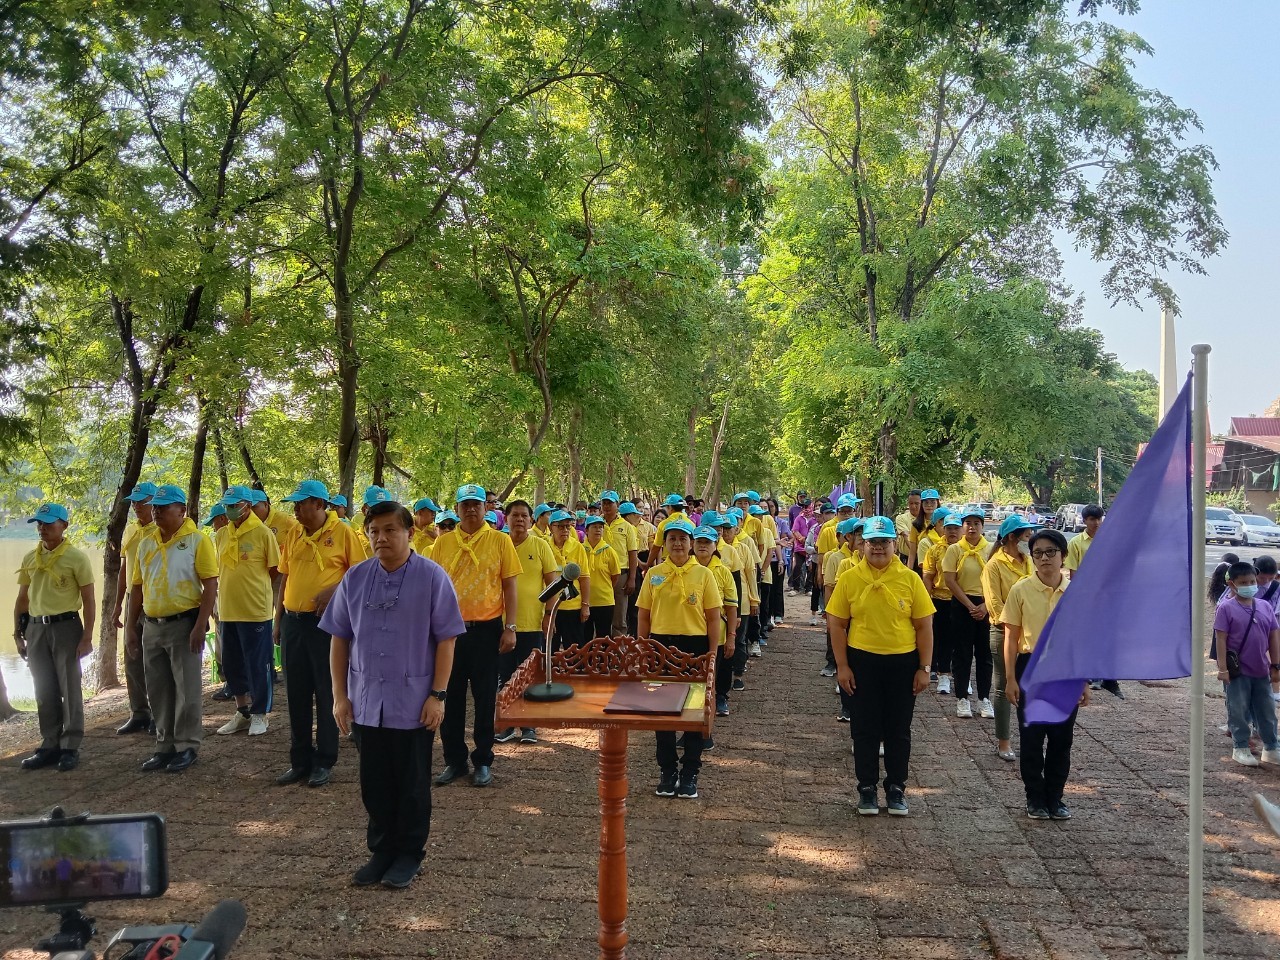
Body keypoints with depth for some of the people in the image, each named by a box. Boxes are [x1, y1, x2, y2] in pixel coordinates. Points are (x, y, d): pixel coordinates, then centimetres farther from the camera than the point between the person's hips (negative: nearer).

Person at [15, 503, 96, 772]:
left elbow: (88, 600, -6)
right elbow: (22, 599, 16)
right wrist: (18, 633, 12)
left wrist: (87, 636, -11)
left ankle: (70, 748, 8)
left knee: (69, 688, 1)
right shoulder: (29, 559, 10)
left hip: (66, 627, -5)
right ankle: (50, 745, 19)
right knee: (44, 690, 9)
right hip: (36, 629, 5)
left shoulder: (76, 557, -6)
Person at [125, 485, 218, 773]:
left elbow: (210, 585, -12)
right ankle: (165, 745, 23)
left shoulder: (197, 539, -8)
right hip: (152, 626, 6)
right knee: (158, 690, 12)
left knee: (186, 688, 0)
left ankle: (187, 746, 10)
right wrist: (131, 625, 11)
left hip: (183, 624, -6)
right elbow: (137, 586, 16)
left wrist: (200, 626, -17)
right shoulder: (146, 543, 10)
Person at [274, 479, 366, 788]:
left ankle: (325, 762, 14)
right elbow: (284, 579, 15)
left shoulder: (343, 532, -6)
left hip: (326, 621, -5)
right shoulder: (293, 535, 9)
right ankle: (301, 760, 23)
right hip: (293, 621, 6)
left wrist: (334, 590, -20)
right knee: (296, 693, 11)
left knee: (327, 692, 3)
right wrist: (278, 620, 14)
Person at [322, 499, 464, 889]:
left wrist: (437, 695, -11)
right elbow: (340, 639, 7)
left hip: (413, 702, -3)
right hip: (366, 701, 3)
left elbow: (445, 640, -7)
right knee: (375, 783, 13)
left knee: (412, 784, 10)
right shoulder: (354, 579, 2)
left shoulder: (432, 578, -8)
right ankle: (381, 850, 30)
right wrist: (340, 695, 3)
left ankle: (409, 854, 26)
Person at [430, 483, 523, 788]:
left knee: (485, 697, 6)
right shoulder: (443, 542, 5)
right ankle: (454, 760, 23)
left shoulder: (500, 541, -1)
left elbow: (509, 586, -1)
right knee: (452, 696, 9)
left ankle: (483, 762, 19)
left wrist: (510, 628, -6)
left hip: (486, 629, -2)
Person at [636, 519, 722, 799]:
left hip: (695, 646, -2)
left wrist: (712, 652, -6)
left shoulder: (703, 574, -2)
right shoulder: (654, 574, 3)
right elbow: (644, 616, 7)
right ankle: (667, 770, 23)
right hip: (661, 645, 2)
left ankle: (690, 773, 19)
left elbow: (713, 617, -1)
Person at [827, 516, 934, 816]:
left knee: (899, 729, 11)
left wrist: (924, 668, -3)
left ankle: (896, 788, 26)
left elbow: (924, 626, 0)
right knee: (865, 729, 8)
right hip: (862, 661, 0)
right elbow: (836, 624, -1)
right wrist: (842, 666, -5)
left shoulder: (910, 579, -3)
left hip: (902, 662, 0)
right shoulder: (849, 578, -4)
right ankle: (867, 787, 23)